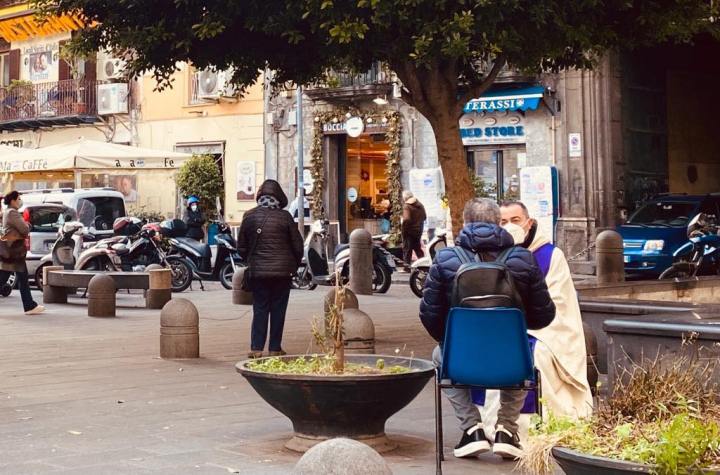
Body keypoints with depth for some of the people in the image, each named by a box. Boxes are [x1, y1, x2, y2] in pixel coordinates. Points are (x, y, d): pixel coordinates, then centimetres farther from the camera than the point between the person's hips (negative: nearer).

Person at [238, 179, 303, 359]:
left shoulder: (249, 216, 0)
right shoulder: (285, 216, -5)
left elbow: (241, 246, 6)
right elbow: (297, 245, -1)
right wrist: (295, 265, 15)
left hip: (257, 270, 1)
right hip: (282, 270, -1)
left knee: (260, 309, 8)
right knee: (278, 309, 6)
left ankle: (256, 348, 2)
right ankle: (275, 348, 8)